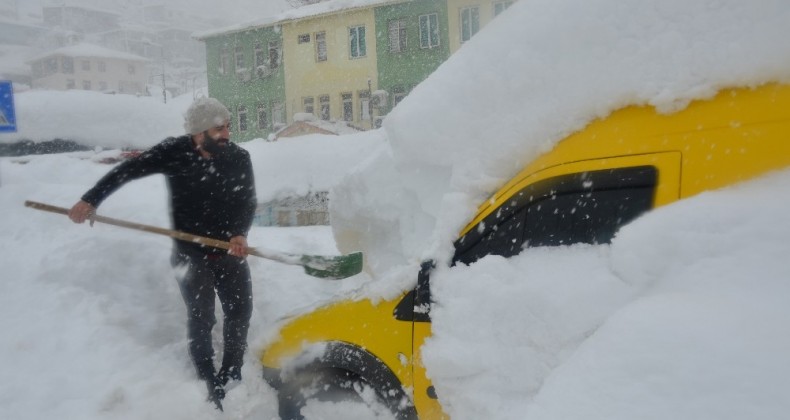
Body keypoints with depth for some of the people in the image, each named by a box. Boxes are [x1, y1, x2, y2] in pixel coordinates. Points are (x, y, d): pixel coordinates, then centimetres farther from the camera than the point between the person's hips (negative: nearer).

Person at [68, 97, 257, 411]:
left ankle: (231, 376, 25)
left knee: (240, 310, 6)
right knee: (201, 317, -3)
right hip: (190, 252, -2)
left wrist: (240, 234, -25)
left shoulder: (239, 158, -8)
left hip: (230, 250, 3)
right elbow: (127, 171, -6)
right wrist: (90, 200, -9)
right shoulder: (174, 152, -14)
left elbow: (248, 202, -7)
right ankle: (209, 383, 14)